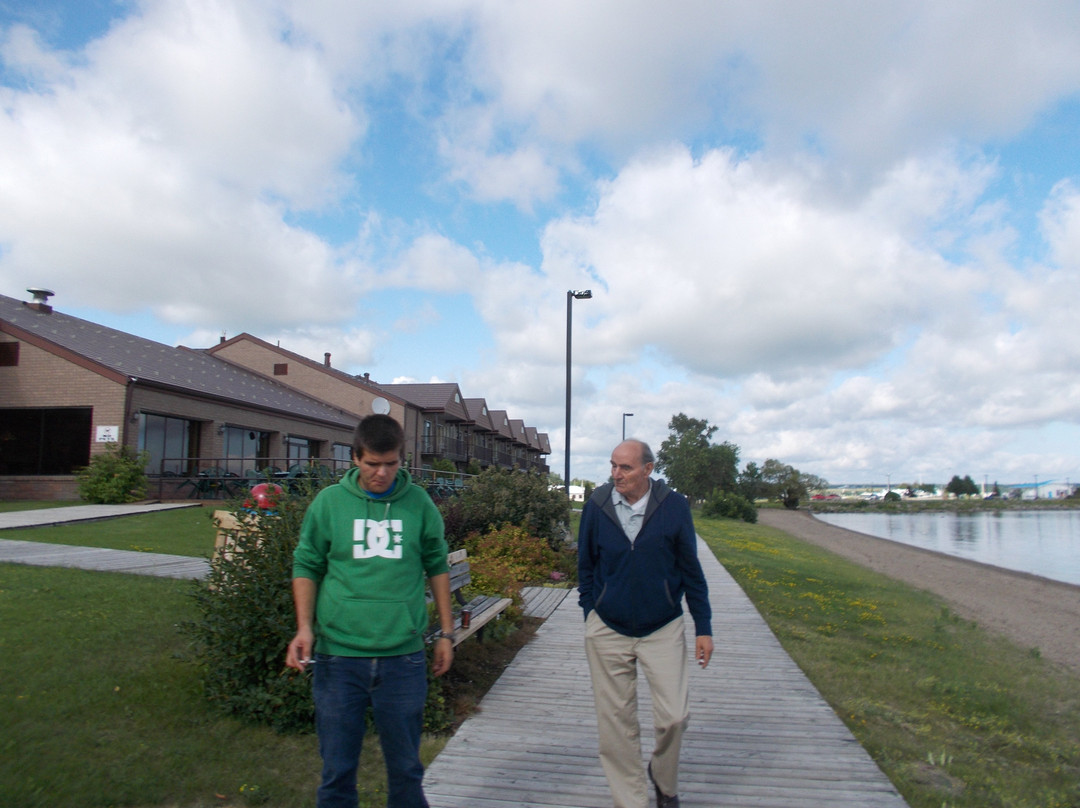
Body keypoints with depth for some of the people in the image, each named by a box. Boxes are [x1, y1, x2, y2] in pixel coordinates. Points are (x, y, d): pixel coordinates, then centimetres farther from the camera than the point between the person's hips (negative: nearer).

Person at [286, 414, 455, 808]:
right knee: (337, 769, 12)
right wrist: (304, 628, -4)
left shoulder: (419, 503, 1)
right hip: (338, 655, 0)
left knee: (406, 768, 13)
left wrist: (445, 633, 10)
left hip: (403, 656, 0)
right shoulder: (329, 502, 0)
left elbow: (437, 567, 10)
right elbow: (306, 566, 7)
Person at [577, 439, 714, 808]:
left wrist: (703, 627, 2)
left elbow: (691, 570, 1)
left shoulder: (673, 506, -8)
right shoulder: (596, 506, -6)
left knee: (674, 717, -1)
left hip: (663, 629, 0)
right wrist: (590, 616, 6)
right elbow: (585, 566, 6)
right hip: (607, 631, 1)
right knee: (616, 724, 7)